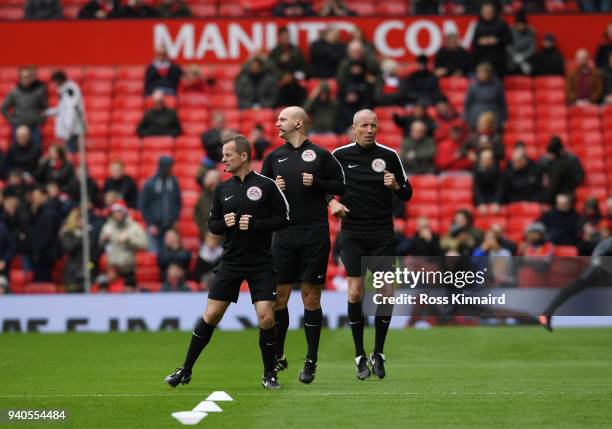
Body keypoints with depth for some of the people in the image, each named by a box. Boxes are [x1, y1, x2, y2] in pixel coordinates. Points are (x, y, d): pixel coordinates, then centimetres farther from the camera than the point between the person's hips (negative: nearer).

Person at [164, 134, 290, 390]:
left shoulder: (266, 186, -4)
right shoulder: (223, 189, 7)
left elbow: (284, 219, -5)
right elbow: (212, 224, 14)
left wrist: (255, 225, -16)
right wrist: (224, 223, -8)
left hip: (261, 265, -3)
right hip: (230, 263, 3)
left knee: (266, 318, -10)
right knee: (211, 315, 0)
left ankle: (269, 374, 8)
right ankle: (186, 370, 10)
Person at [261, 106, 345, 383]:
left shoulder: (320, 155, 2)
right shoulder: (274, 157, 11)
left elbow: (340, 185, 3)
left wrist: (317, 183, -12)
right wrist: (273, 189, -5)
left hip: (315, 234, -3)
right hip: (284, 233, 3)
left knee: (311, 296, -1)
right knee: (279, 295, 1)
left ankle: (311, 361, 6)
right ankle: (278, 357, 14)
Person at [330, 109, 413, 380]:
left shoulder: (389, 156, 3)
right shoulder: (340, 155, 2)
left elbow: (407, 194, 8)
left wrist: (396, 186, -13)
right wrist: (333, 202, -7)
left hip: (382, 235, 1)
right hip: (352, 233, -1)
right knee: (355, 293, -7)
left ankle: (378, 354, 9)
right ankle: (360, 357, 3)